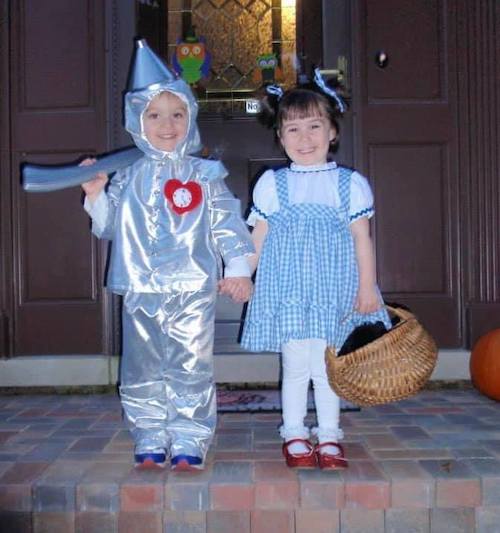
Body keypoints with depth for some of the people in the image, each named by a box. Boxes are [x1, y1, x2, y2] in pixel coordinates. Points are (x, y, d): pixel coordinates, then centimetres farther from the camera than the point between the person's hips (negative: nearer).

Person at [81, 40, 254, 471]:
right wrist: (96, 195, -2)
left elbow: (227, 224, 2)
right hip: (141, 292, 3)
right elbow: (109, 225, 13)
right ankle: (150, 441, 22)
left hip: (193, 292, -2)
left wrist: (237, 268, -3)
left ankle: (189, 442, 13)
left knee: (192, 369, 2)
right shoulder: (128, 178, 9)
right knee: (143, 371, 9)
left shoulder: (205, 175, 2)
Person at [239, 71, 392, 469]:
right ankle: (294, 436, 18)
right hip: (287, 289, 0)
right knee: (295, 366, 4)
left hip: (333, 288, 0)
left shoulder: (350, 183, 3)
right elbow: (258, 238, 8)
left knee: (326, 367, 6)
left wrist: (367, 287, -2)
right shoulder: (272, 184, 5)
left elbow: (362, 239, 2)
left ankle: (329, 437, 20)